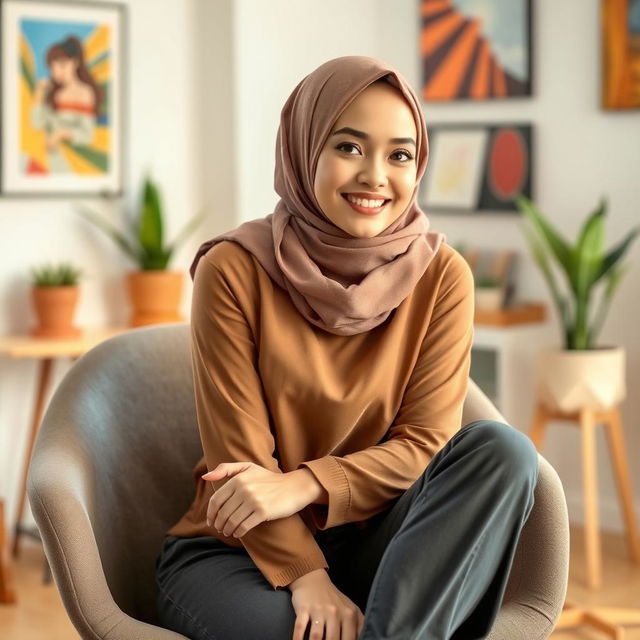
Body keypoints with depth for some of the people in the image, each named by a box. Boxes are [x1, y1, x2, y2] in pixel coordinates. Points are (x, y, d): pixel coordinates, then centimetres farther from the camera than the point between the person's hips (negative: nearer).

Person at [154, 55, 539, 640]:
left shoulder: (442, 275, -2)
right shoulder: (234, 269, -9)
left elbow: (427, 439, -6)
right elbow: (239, 454, -10)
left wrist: (302, 485, -21)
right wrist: (306, 578, -22)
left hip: (367, 537, 4)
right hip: (234, 548, -4)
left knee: (502, 450, -24)